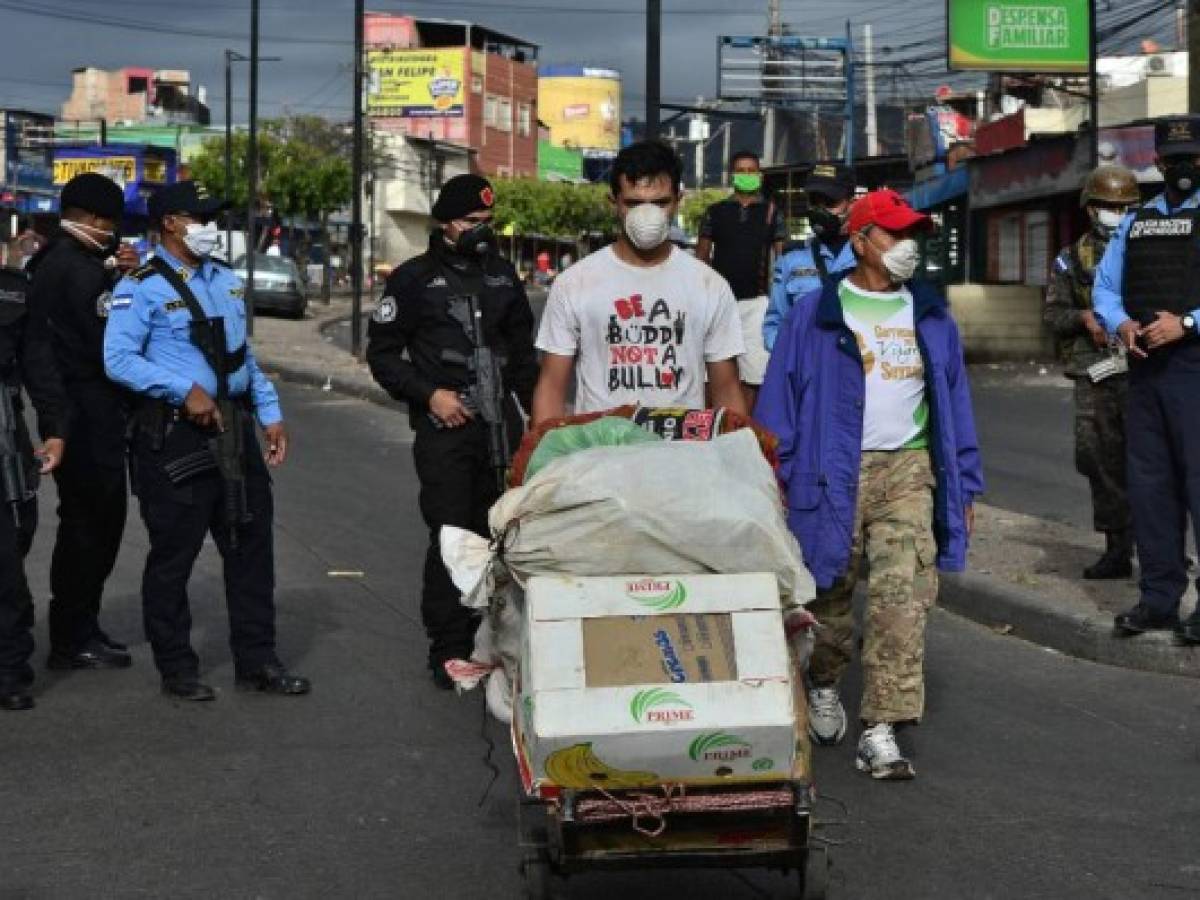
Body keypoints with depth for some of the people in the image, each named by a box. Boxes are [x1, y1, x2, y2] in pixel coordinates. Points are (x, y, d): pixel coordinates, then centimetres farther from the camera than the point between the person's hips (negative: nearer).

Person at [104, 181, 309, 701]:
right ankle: (176, 669, 14)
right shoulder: (143, 288, -8)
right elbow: (119, 360, -17)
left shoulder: (226, 281, 15)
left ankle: (256, 661, 19)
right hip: (175, 435, -7)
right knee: (173, 555, 2)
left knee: (252, 545, 9)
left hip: (234, 428, 7)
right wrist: (185, 390, -22)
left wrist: (271, 414, 14)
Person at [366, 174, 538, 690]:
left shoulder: (502, 275, 15)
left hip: (501, 423, 4)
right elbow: (382, 353, 2)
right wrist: (429, 394, -10)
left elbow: (522, 351, 23)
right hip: (444, 429, -4)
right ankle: (448, 651, -2)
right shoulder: (415, 278, 2)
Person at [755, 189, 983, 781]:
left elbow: (954, 399, 15)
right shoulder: (817, 313, 3)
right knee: (831, 593, 10)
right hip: (832, 473, -1)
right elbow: (780, 396, 1)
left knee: (902, 596, -13)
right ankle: (823, 685, 39)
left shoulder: (930, 315, 13)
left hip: (908, 471, 2)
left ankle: (881, 732, -12)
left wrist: (965, 484, 11)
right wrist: (773, 476, -5)